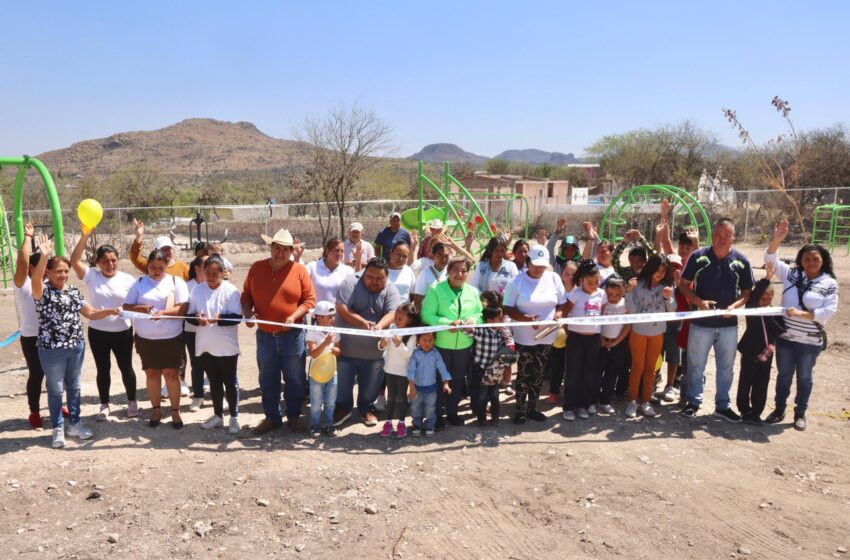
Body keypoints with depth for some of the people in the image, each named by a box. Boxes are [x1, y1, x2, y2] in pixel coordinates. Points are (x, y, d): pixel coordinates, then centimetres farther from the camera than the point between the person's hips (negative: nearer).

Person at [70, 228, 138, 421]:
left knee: (126, 367, 10)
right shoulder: (91, 276, -4)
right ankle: (104, 405, 27)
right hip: (98, 332, 1)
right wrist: (85, 236, -27)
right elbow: (75, 260, -18)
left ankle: (132, 401, 28)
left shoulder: (127, 279, -4)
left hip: (122, 332, -1)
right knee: (103, 369, 12)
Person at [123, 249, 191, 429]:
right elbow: (127, 306, 4)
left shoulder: (176, 281, -2)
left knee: (171, 374, 2)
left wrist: (163, 312, -25)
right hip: (145, 338, 3)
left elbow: (183, 307, -10)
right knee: (152, 373, 11)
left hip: (171, 338, -2)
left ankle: (175, 411, 12)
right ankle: (156, 410, 24)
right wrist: (142, 308, -16)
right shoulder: (139, 282, 6)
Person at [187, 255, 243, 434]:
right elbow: (190, 314, 4)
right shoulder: (197, 290, 2)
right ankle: (218, 415, 28)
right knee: (214, 382, 16)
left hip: (226, 346, -4)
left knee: (230, 382, 7)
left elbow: (237, 317, -14)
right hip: (204, 345, 4)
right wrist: (197, 319, -18)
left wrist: (219, 318, -30)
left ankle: (234, 417, 18)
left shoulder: (231, 291, -11)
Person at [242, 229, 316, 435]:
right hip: (265, 336, 2)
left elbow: (310, 299, -6)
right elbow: (246, 295, 9)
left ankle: (294, 416, 27)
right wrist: (247, 312, -10)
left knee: (295, 380, 10)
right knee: (268, 381, 14)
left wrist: (294, 317, -18)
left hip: (292, 336, -2)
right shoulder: (256, 268, 2)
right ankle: (272, 417, 29)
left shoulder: (299, 270, -6)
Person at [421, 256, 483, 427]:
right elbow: (426, 315, -16)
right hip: (441, 344, -4)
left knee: (458, 380, 16)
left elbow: (480, 313, 11)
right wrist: (447, 323, -27)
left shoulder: (473, 292, 5)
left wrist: (474, 319, -13)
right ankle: (436, 414, 25)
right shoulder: (435, 289, -11)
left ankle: (452, 411, 35)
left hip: (464, 345, 5)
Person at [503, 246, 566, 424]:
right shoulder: (518, 280, -8)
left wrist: (558, 314, -15)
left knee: (539, 374, 12)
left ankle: (532, 407, 27)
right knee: (524, 374, 4)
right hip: (524, 337, -3)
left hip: (547, 336, 3)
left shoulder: (554, 278, 1)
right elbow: (508, 308, -8)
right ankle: (520, 409, 17)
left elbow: (562, 304, 7)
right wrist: (525, 318, -24)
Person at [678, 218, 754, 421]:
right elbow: (683, 284, -2)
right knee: (695, 366, 10)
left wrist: (735, 305, -16)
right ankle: (693, 402, 26)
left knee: (726, 367, 14)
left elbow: (747, 292, 4)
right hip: (701, 323, -2)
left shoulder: (741, 261, -2)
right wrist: (698, 301, -18)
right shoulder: (698, 256, -7)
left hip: (729, 324, 2)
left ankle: (723, 406, 29)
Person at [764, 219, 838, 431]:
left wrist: (801, 314, -21)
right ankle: (779, 409, 25)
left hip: (810, 341, -1)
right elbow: (770, 259, -8)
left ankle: (800, 413, 26)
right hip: (785, 336, 2)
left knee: (804, 376, 12)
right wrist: (777, 239, -23)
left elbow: (829, 311, -11)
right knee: (784, 374, 13)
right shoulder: (791, 274, -1)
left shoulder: (829, 284, -5)